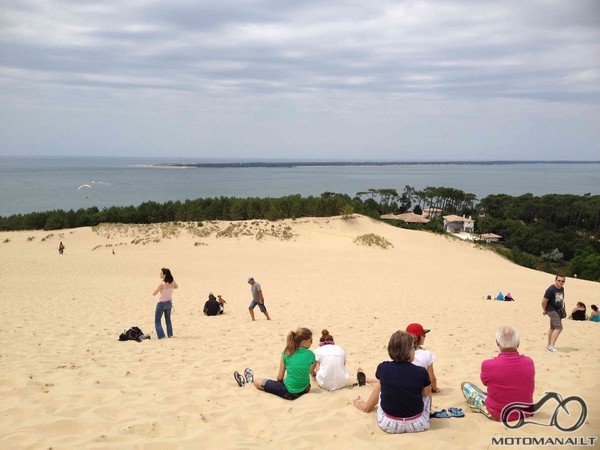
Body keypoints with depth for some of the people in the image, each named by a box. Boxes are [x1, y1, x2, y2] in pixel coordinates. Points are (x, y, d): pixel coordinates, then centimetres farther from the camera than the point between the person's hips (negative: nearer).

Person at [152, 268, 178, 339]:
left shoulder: (162, 284, -25)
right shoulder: (172, 282, -8)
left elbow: (154, 293, -20)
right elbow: (176, 287, 16)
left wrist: (158, 289, -2)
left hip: (162, 303, -6)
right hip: (169, 303, 6)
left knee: (157, 321, 5)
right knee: (168, 319, 24)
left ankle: (161, 336, -4)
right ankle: (170, 334, 27)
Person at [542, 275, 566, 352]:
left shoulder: (562, 289, 4)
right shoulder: (551, 290, -22)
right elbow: (544, 302, -19)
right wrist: (545, 311, -6)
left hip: (559, 310, 9)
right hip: (552, 310, -9)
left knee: (553, 328, 16)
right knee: (558, 328, -18)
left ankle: (549, 346, 26)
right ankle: (551, 346, -19)